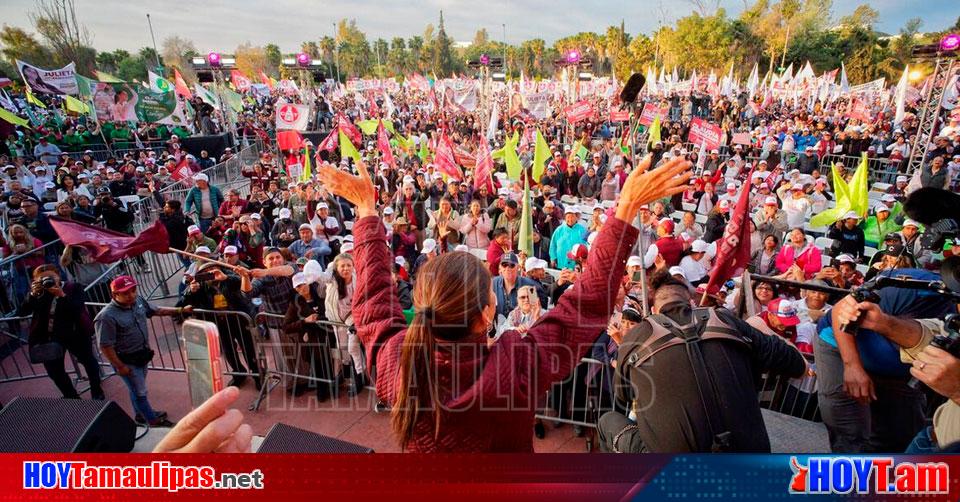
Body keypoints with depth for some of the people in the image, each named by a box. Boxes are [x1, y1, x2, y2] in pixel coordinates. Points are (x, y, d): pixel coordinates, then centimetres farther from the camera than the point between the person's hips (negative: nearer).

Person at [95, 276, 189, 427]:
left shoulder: (138, 301, -7)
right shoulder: (107, 317, -28)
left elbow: (157, 310, 11)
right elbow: (105, 346, -24)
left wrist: (180, 310, 5)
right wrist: (120, 366, -19)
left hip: (142, 355, 7)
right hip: (126, 361, -7)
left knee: (138, 388, 26)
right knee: (140, 392, 9)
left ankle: (141, 414, 46)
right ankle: (153, 420, 26)